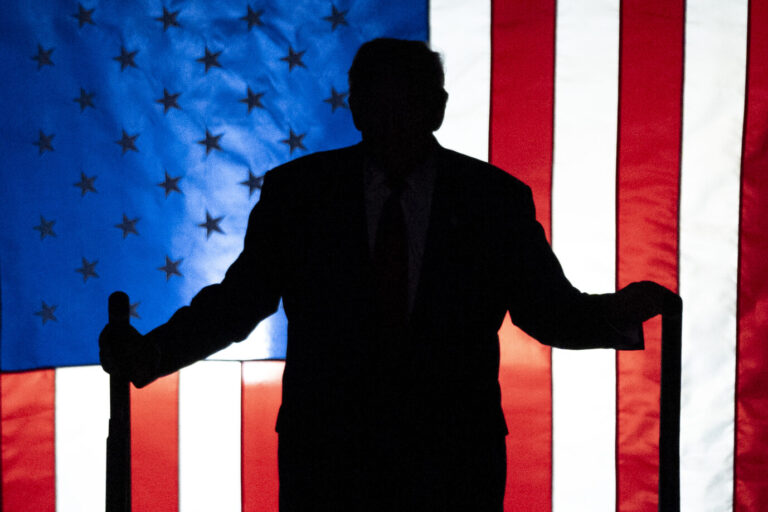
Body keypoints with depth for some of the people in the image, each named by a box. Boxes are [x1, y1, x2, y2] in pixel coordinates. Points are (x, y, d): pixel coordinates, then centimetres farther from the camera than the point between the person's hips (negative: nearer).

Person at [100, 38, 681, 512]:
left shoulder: (496, 199, -1)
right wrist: (152, 351, -13)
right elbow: (238, 299, 0)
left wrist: (616, 314, -19)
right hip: (324, 452, 0)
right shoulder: (296, 191, 0)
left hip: (454, 458, 0)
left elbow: (547, 308, 0)